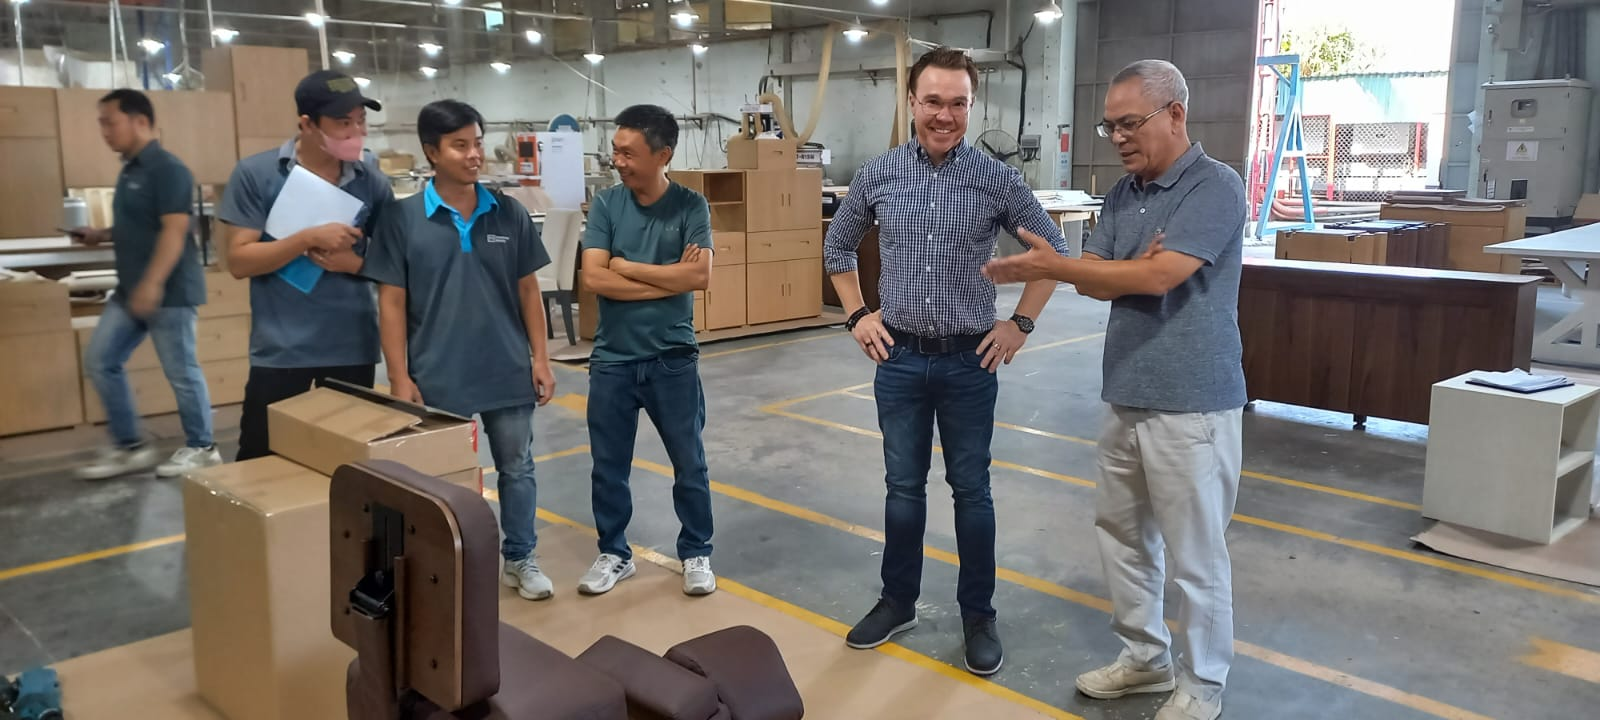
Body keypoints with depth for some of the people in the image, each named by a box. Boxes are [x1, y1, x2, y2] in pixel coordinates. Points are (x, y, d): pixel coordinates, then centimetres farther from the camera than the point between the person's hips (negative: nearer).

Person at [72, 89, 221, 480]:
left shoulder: (167, 168, -14)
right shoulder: (130, 170, 15)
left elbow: (173, 230, -22)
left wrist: (152, 284, -27)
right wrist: (100, 235, 10)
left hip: (168, 290, -10)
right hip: (131, 290, 10)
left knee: (180, 370, -1)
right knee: (101, 360, 8)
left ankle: (201, 448, 13)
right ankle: (130, 447, 16)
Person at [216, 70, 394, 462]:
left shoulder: (371, 178, 0)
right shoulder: (256, 173, -6)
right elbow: (239, 261, -8)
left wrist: (353, 263, -13)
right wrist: (309, 238, -20)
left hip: (353, 347, 2)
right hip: (280, 349, -2)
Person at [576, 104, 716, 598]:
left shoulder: (690, 206, -6)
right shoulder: (605, 204, -2)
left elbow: (700, 276, -17)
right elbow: (593, 278, -13)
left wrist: (627, 267, -13)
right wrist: (670, 278, -15)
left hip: (673, 359, -1)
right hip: (612, 360, 2)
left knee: (689, 465, 10)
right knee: (608, 467, 12)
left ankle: (696, 554, 28)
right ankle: (614, 554, 30)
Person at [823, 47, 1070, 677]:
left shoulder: (997, 180, -6)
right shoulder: (879, 175, -1)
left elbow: (1053, 250, 5)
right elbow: (837, 247, 14)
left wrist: (1021, 323, 0)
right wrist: (857, 316, 7)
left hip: (970, 362, -2)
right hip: (900, 359, 2)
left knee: (971, 490, 8)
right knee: (903, 486, 13)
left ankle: (978, 615, 22)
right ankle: (898, 602, 29)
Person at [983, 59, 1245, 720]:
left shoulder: (1215, 187, -14)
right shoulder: (1123, 193, 10)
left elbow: (1159, 276, -24)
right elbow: (1094, 278, 3)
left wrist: (1052, 266, -18)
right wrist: (1115, 269, -20)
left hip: (1191, 405, -8)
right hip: (1127, 398, 8)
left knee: (1196, 555, 4)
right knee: (1123, 535, 17)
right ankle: (1145, 658, 34)